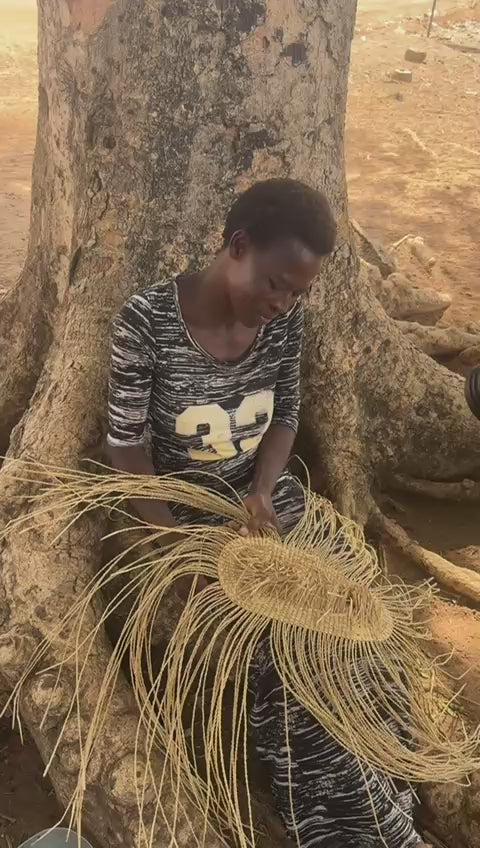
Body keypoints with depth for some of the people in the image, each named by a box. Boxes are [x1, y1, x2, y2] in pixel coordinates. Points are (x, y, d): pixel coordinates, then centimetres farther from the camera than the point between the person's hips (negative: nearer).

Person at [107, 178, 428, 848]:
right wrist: (171, 536, -23)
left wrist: (261, 491, -15)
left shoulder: (285, 316, -8)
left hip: (266, 494, 5)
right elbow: (126, 442, -14)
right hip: (185, 507, -4)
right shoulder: (147, 320, -21)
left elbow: (286, 415, 2)